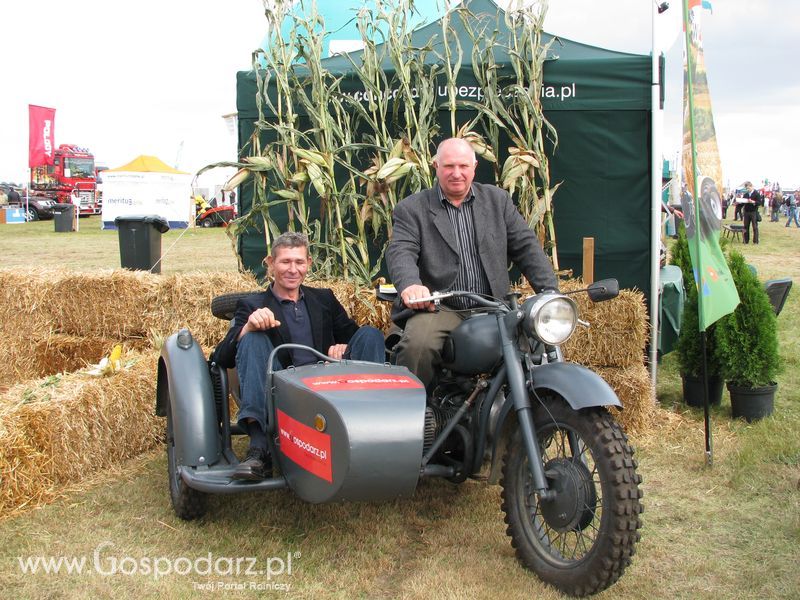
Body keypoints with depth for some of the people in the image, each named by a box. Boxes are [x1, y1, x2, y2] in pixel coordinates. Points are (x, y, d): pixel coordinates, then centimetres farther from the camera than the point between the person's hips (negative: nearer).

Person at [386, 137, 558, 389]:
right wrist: (410, 285, -32)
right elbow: (400, 252, -8)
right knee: (417, 345, -34)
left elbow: (526, 246, 12)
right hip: (438, 309, -3)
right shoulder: (412, 208, 7)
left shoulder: (498, 200, 16)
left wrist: (550, 292, -2)